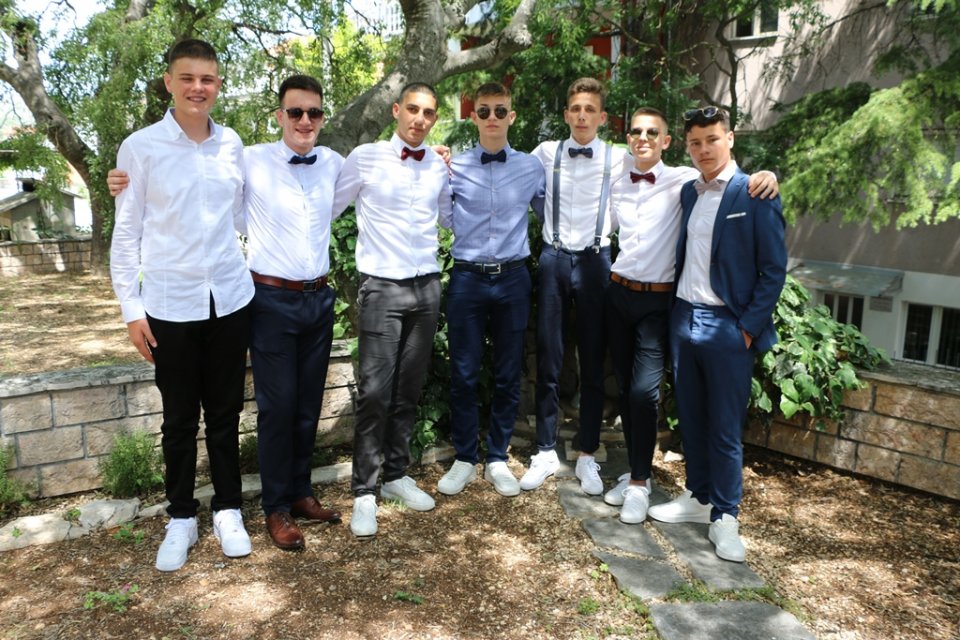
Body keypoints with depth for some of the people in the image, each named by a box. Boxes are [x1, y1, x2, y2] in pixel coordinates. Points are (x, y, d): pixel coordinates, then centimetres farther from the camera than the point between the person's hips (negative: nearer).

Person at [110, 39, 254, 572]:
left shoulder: (231, 144, 4)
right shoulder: (140, 147, -4)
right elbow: (126, 232, -2)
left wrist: (258, 283, 11)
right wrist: (131, 308, -4)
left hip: (229, 298, 2)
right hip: (170, 304, -2)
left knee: (225, 414, 13)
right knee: (179, 420, 10)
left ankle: (227, 509, 29)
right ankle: (181, 518, 28)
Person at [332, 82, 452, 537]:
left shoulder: (439, 166, 10)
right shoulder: (366, 157, -1)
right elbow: (328, 206, 2)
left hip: (427, 288, 4)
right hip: (382, 289, -4)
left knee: (408, 391, 11)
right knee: (374, 392, -6)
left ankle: (396, 475, 25)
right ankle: (364, 492, 6)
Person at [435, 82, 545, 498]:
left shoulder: (531, 167, 5)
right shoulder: (455, 166, 1)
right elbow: (448, 221, 8)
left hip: (512, 278, 1)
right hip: (467, 277, -1)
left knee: (508, 374, 9)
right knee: (463, 373, 5)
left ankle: (497, 459, 25)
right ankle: (464, 460, 22)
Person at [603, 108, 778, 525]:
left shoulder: (682, 180, -5)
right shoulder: (618, 185, 8)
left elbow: (730, 179, -5)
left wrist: (765, 175, -25)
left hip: (658, 301, -4)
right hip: (618, 294, 5)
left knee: (644, 391, -11)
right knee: (625, 388, 10)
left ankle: (639, 483, 4)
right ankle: (635, 471, 25)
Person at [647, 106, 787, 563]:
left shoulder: (755, 195, -7)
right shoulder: (687, 192, 10)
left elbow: (774, 269, -8)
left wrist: (748, 328, -11)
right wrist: (677, 310, 7)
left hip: (727, 326, -5)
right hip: (683, 319, 6)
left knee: (724, 428, 2)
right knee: (691, 418, 14)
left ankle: (724, 518, 17)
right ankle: (698, 498, 30)